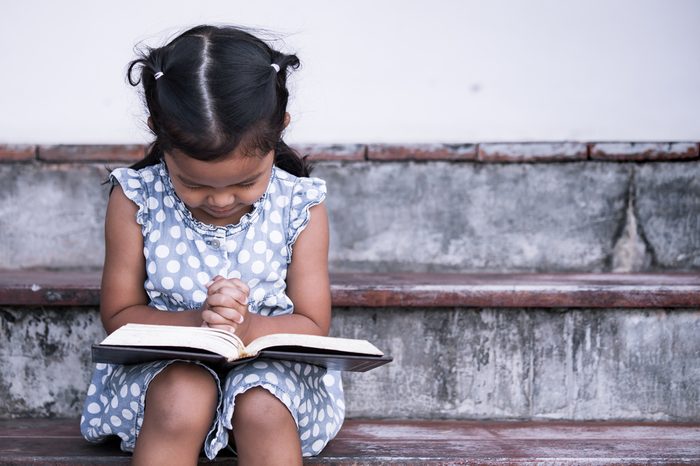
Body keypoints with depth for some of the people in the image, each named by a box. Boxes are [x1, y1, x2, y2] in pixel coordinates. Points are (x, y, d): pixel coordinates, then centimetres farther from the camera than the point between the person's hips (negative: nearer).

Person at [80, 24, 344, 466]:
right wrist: (195, 322, -23)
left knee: (262, 407, -32)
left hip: (272, 366, 0)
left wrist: (247, 327, -26)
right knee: (182, 396, -33)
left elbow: (313, 326, -5)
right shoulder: (136, 198, -8)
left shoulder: (300, 205, -7)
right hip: (164, 363, 0)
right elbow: (118, 316, -4)